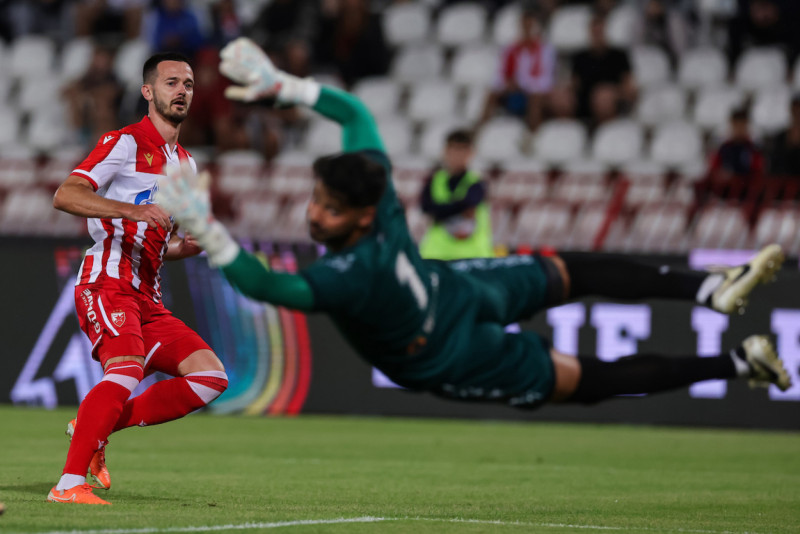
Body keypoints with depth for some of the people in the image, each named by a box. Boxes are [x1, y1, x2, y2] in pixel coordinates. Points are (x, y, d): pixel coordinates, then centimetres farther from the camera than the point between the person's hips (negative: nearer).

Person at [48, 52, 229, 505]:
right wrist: (132, 210, -26)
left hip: (147, 298, 8)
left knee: (210, 376, -3)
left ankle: (95, 427, -1)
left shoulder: (186, 163, 22)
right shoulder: (126, 143, -3)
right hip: (108, 284, -8)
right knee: (127, 370, -31)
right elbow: (65, 195, -16)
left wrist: (190, 245, 7)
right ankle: (70, 484, -33)